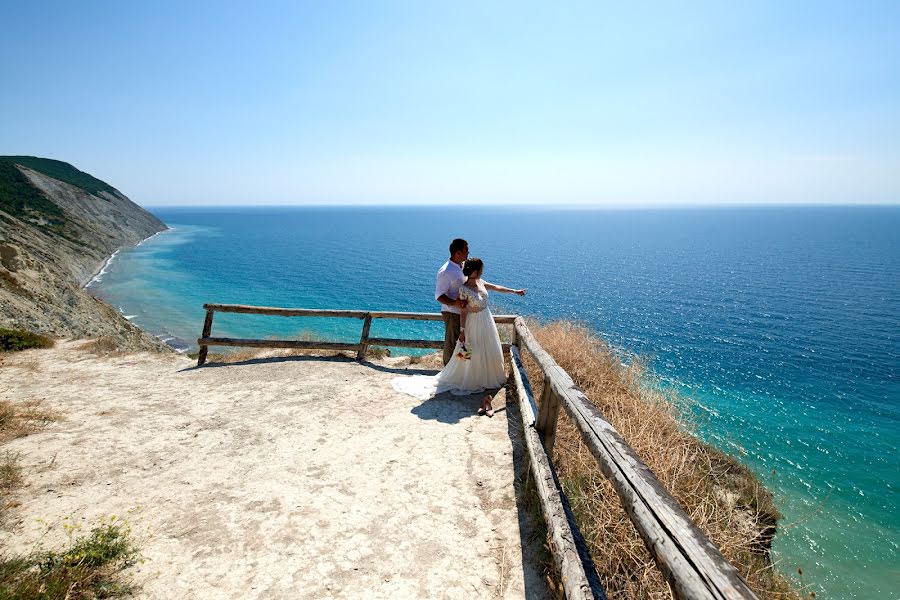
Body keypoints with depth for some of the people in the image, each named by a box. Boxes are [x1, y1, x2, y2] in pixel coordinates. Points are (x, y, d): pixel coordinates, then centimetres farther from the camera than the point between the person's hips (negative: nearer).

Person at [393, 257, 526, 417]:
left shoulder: (480, 282, -2)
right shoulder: (464, 289, -24)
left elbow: (496, 287, 12)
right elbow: (463, 312, -20)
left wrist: (514, 291, 17)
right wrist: (462, 331, -17)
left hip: (486, 321, 9)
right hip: (474, 324, -8)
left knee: (489, 352, 19)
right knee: (472, 354, 6)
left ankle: (488, 378, 38)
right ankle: (473, 381, 23)